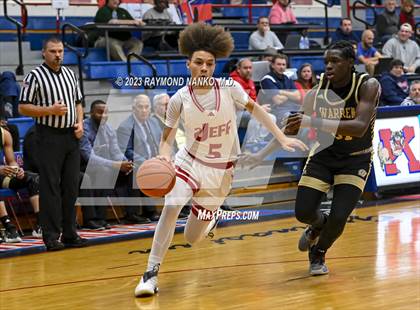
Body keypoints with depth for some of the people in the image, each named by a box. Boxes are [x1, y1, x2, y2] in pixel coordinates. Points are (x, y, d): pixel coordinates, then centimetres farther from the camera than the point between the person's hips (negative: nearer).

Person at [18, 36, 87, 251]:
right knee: (50, 187, -5)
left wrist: (80, 123, 5)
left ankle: (70, 234, 15)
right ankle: (51, 236, -1)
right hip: (49, 137, -6)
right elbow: (23, 108, -8)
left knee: (71, 187, 8)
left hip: (71, 136, 6)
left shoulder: (70, 74, 13)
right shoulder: (35, 76, -5)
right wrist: (50, 110, -18)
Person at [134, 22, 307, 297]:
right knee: (171, 207, -30)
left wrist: (282, 138, 1)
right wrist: (164, 156, -27)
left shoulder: (229, 88, -13)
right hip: (189, 162, -1)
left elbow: (255, 109, 3)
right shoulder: (179, 100, -13)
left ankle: (209, 219, 45)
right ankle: (152, 273, -19)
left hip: (220, 171, 1)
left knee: (192, 238, 5)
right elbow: (167, 138, -5)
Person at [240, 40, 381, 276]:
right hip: (323, 155, 3)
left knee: (339, 217, -16)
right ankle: (319, 224, 32)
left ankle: (318, 254, 17)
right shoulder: (318, 92, -13)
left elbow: (359, 127, -37)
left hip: (356, 159, -3)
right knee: (303, 212, -7)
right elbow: (292, 126, 0)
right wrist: (262, 155, -6)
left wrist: (313, 122, -45)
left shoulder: (368, 86, -23)